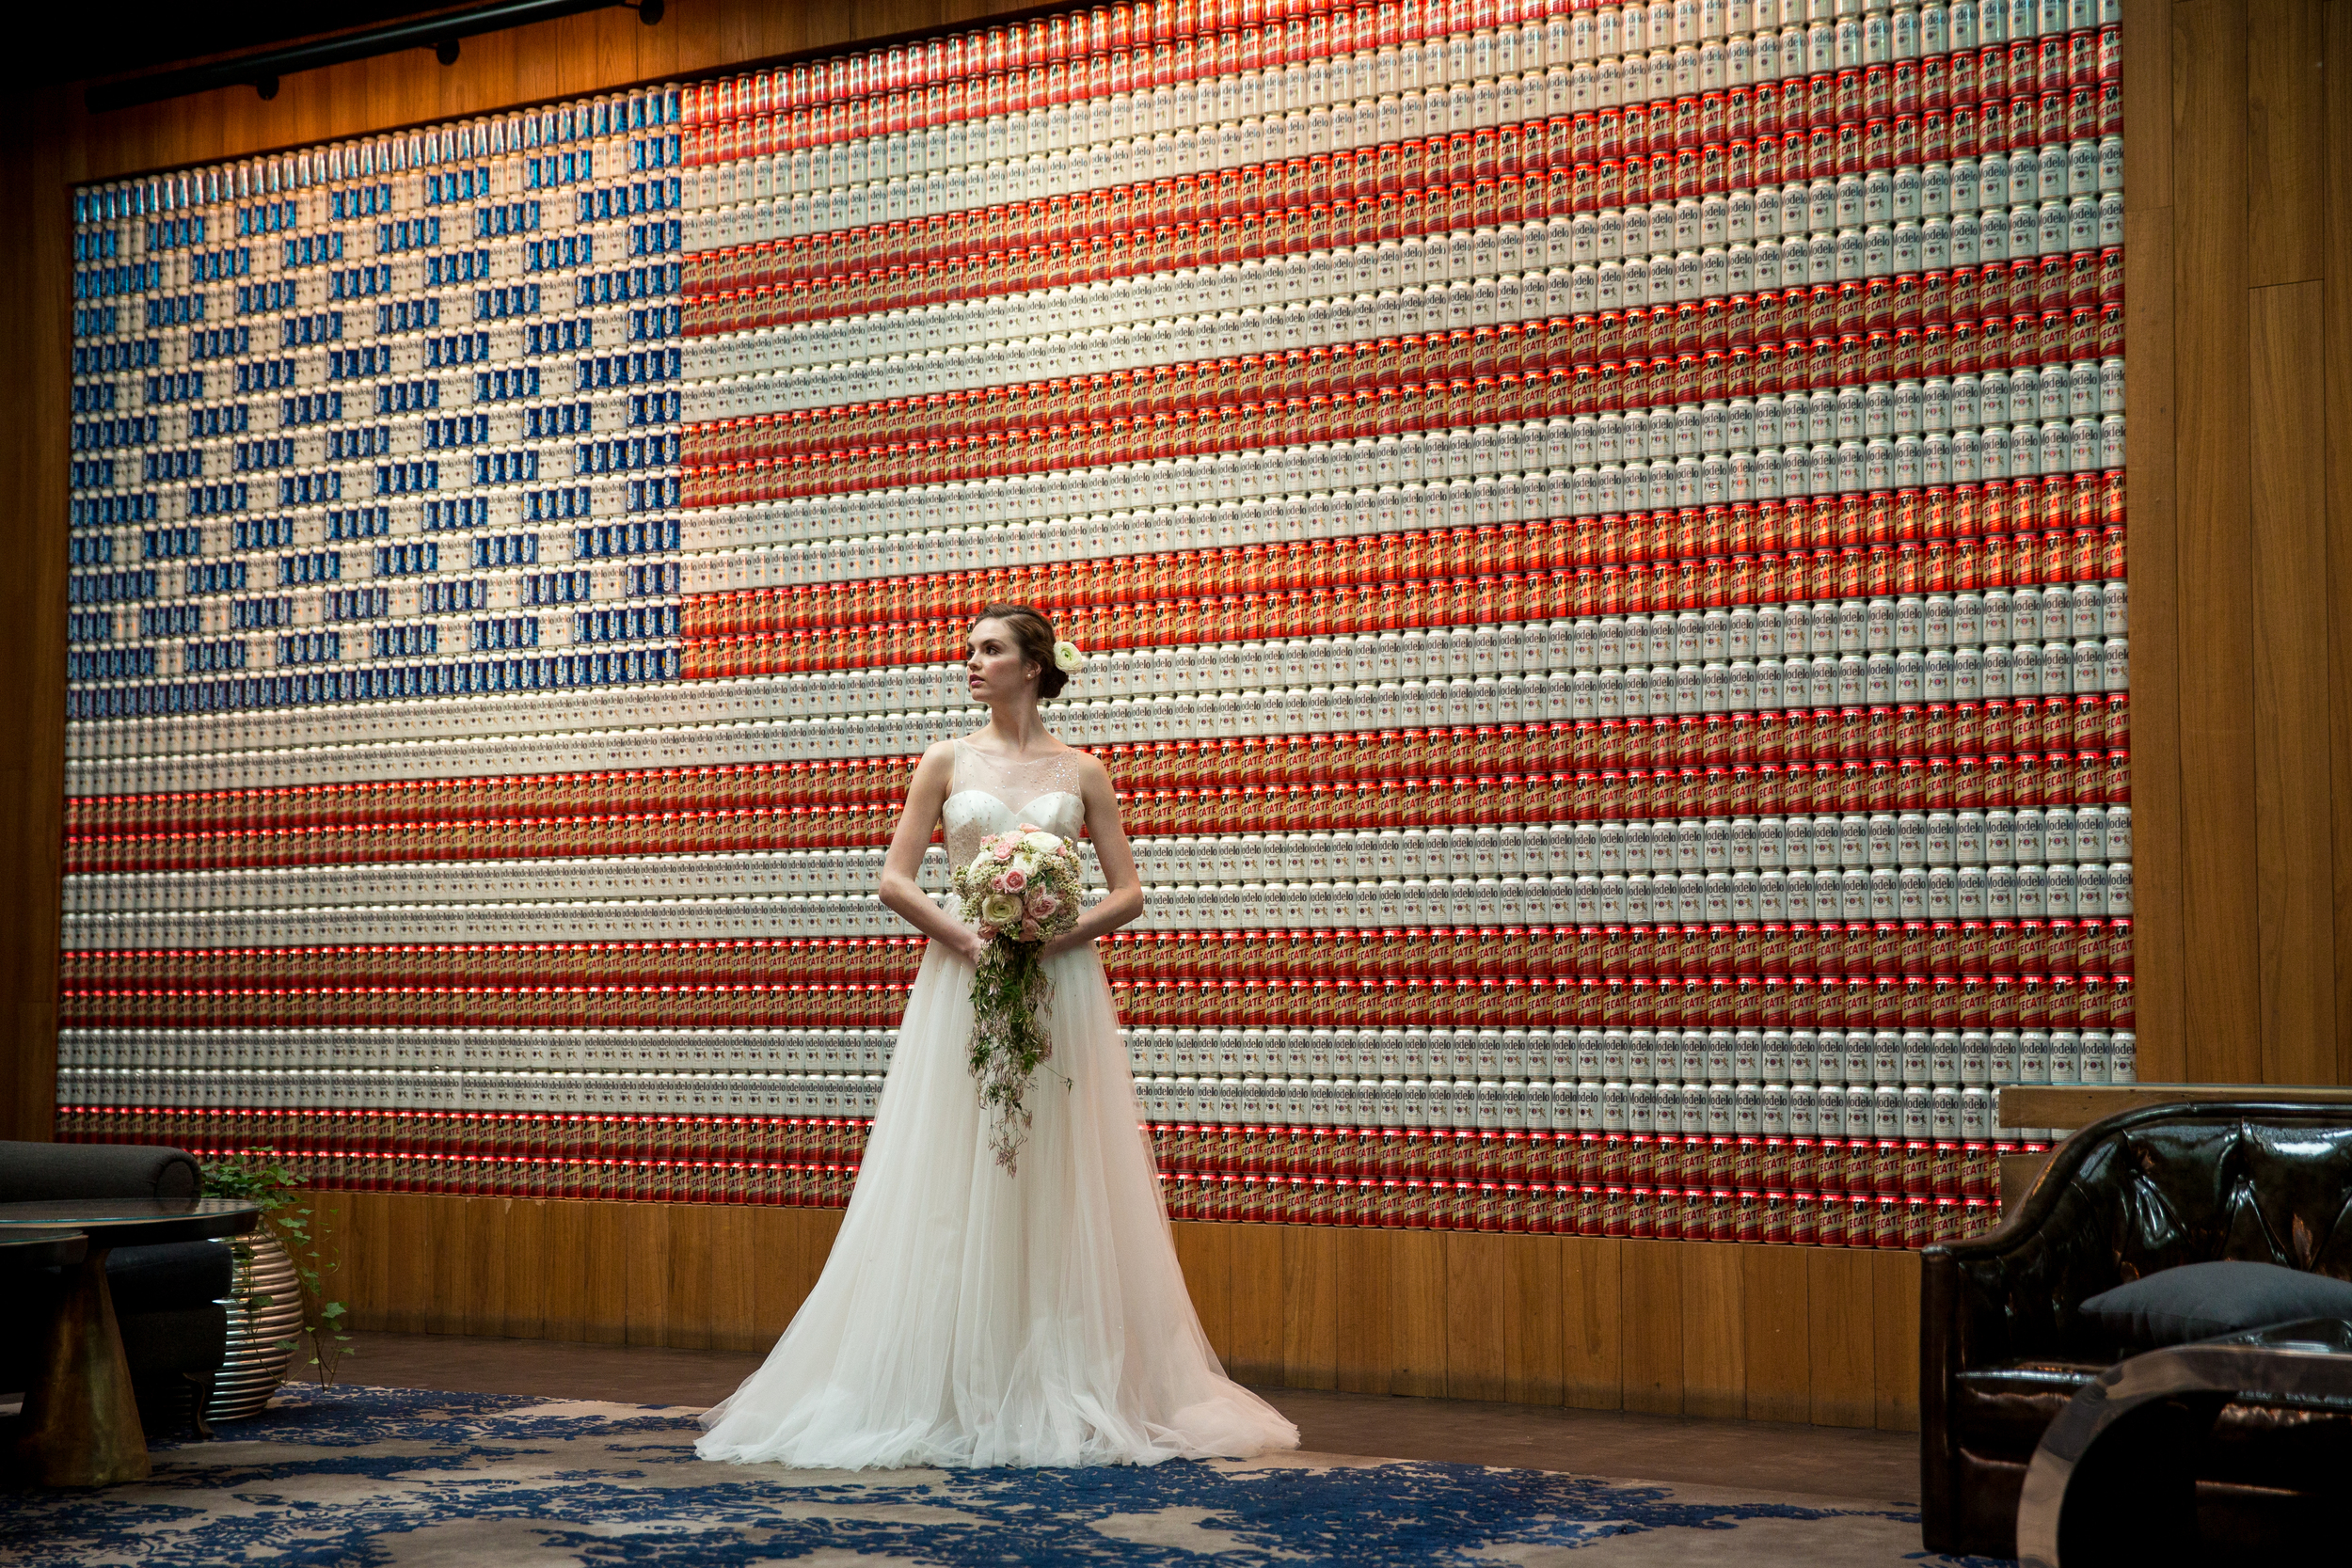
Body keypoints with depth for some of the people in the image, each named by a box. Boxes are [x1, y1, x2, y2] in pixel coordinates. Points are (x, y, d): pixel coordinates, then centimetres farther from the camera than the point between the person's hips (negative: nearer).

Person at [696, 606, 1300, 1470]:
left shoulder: (1081, 772, 7)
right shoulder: (947, 762, 7)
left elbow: (1127, 892, 5)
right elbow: (894, 880, 3)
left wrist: (1056, 937, -12)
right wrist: (969, 940, -11)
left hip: (1060, 984, 0)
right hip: (962, 982, 0)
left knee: (1058, 1185, 0)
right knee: (954, 1189, -2)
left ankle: (1064, 1390, 8)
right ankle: (951, 1390, 3)